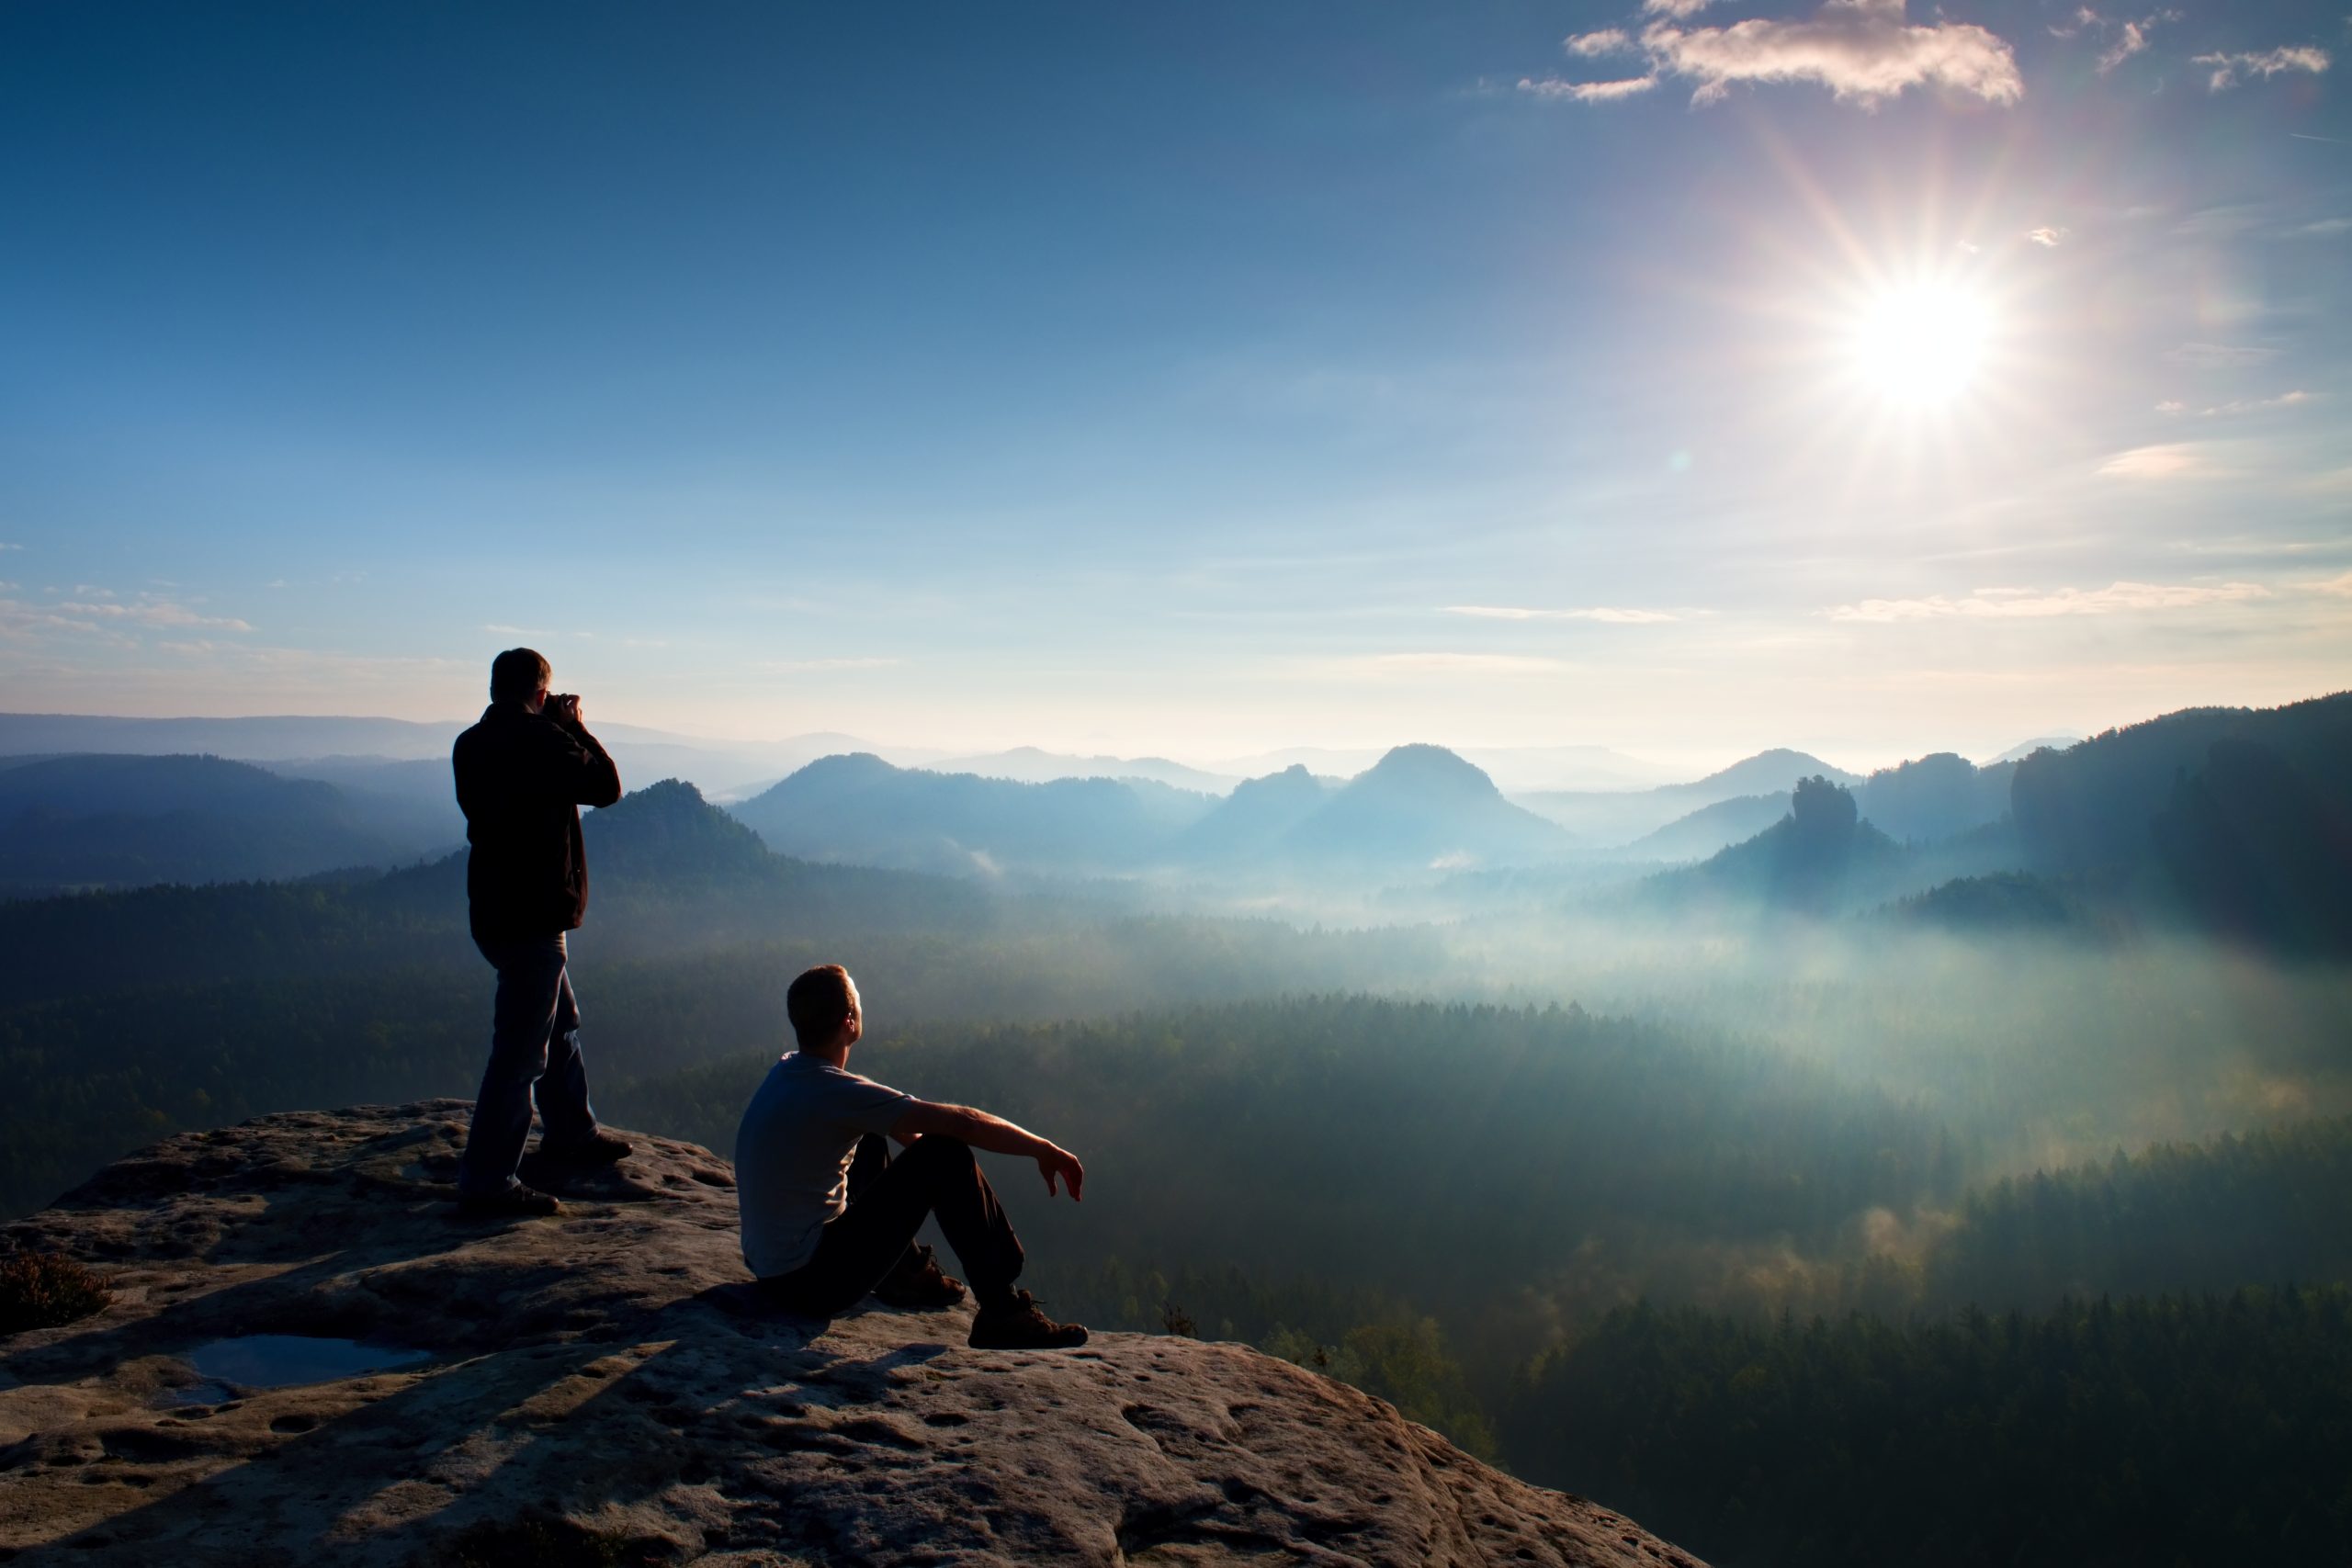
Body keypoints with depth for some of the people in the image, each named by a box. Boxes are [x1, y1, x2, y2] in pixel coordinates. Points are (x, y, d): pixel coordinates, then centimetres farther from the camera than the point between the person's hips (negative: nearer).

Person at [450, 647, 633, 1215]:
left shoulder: (470, 746, 8)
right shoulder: (539, 740, -18)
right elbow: (606, 785, -11)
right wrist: (575, 726, 0)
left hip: (493, 908, 10)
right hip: (533, 917, -10)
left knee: (561, 1023, 23)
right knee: (522, 1048, -5)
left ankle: (571, 1136, 36)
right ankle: (486, 1179, -1)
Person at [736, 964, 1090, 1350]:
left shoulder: (787, 1072, 5)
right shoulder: (832, 1090, -21)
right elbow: (963, 1122, -21)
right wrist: (1045, 1150, -10)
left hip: (769, 1269, 9)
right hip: (811, 1284, -9)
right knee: (946, 1156, -14)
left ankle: (905, 1270, 31)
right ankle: (1002, 1313, -9)